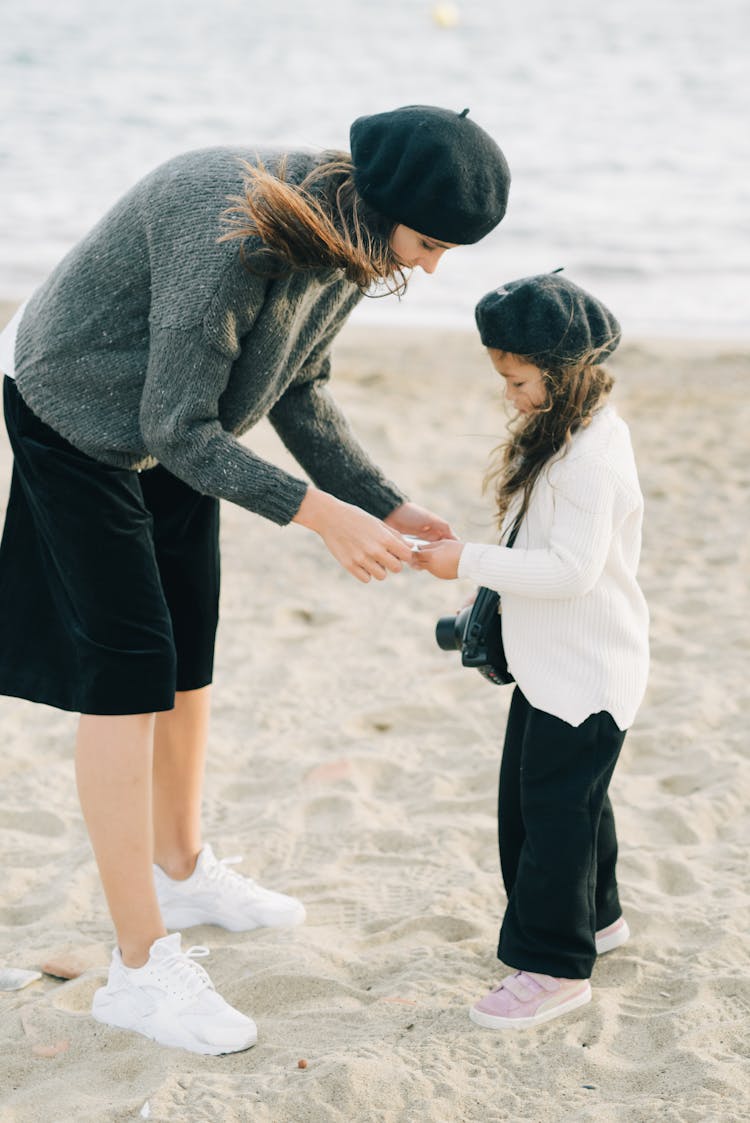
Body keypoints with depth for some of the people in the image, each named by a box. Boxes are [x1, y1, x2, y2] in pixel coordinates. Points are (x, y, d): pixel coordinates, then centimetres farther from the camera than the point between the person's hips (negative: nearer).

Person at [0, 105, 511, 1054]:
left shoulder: (347, 235, -9)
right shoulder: (232, 234, -36)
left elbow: (297, 394, 3)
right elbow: (175, 427, -31)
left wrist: (387, 505, -4)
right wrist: (317, 514, -32)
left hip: (173, 434, 8)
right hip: (80, 428, -8)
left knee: (188, 653, 15)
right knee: (127, 672, -9)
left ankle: (180, 870, 37)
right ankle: (142, 966, -3)